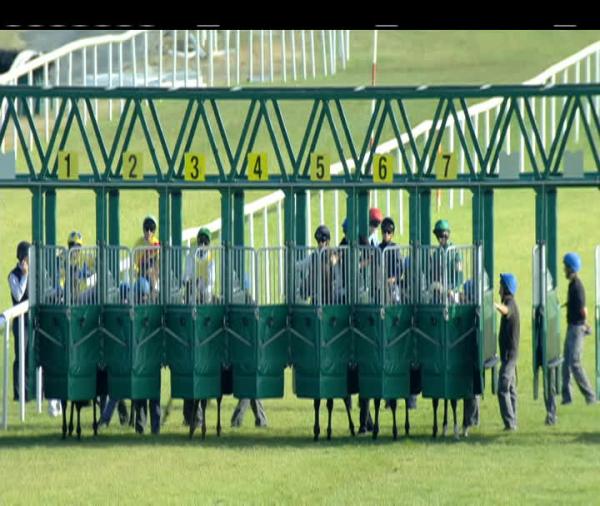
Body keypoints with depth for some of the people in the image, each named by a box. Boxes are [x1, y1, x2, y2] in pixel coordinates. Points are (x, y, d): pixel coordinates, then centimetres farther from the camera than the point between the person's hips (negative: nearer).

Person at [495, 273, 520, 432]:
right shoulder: (510, 303, 15)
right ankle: (512, 422, 19)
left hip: (509, 353, -11)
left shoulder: (510, 303, -17)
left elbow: (505, 310, -43)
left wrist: (495, 305, -62)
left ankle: (509, 422, -16)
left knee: (503, 390, -13)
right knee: (510, 389, 14)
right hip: (509, 353, 11)